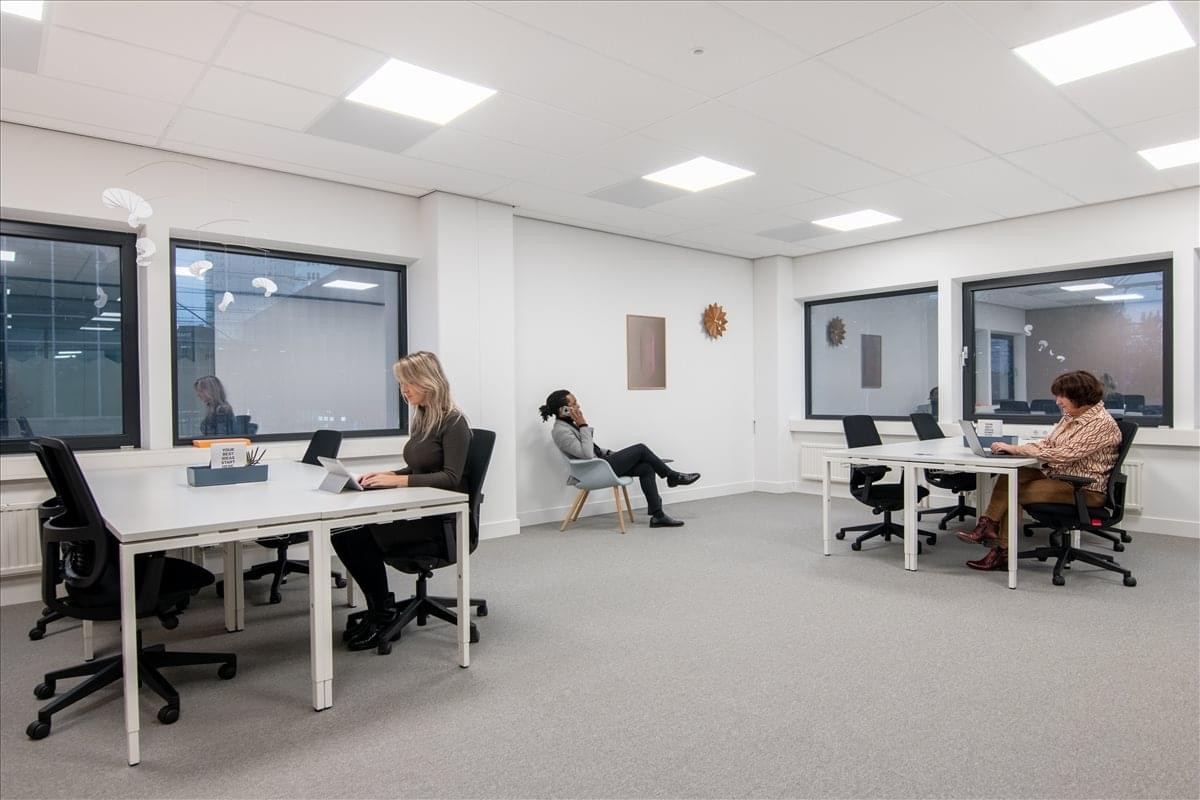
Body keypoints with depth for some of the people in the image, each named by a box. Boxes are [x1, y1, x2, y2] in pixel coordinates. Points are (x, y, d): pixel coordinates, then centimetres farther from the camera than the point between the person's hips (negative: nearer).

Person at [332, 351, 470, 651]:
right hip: (418, 512, 8)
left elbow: (450, 477, -20)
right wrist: (386, 475, 1)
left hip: (444, 521, -8)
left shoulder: (453, 422, -13)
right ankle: (378, 608, 6)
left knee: (362, 538, -22)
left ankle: (383, 614, 0)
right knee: (342, 534, -10)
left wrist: (398, 480, -25)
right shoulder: (421, 419, 12)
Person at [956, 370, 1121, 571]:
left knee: (1013, 492, -19)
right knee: (1009, 476, -15)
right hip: (1058, 476, 8)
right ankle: (988, 527, -20)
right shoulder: (1071, 416, 10)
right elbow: (1047, 444, 10)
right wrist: (1012, 448, -9)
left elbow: (1064, 455, -26)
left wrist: (1018, 449, -25)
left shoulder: (1102, 423, -17)